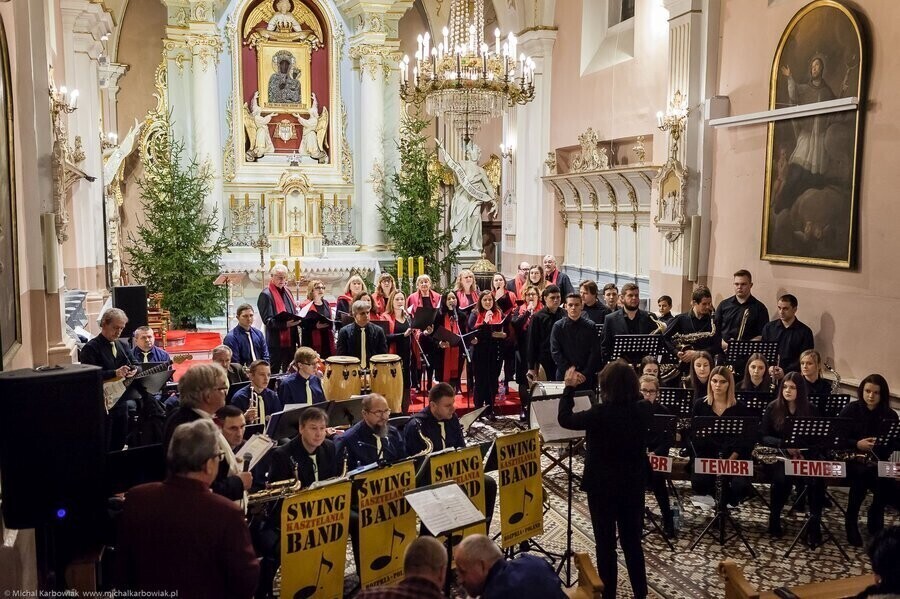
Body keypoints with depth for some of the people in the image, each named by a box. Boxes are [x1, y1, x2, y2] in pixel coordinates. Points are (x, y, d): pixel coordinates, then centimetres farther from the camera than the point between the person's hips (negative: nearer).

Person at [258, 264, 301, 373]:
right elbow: (267, 320, -16)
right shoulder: (266, 294, -10)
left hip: (290, 340, 7)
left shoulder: (287, 291, 14)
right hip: (276, 342, -7)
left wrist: (297, 319, 5)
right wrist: (285, 324, -29)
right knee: (274, 371, 0)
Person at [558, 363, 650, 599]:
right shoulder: (643, 410, -8)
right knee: (632, 540, 18)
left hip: (602, 485, -5)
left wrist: (569, 387, 0)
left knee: (605, 542, 9)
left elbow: (565, 419, -11)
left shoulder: (601, 413, -23)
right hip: (634, 484, 5)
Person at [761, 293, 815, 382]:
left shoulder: (805, 331, 3)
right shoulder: (768, 327, 12)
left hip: (792, 375, -2)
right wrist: (769, 367, -8)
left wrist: (785, 372, -14)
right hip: (769, 375, 2)